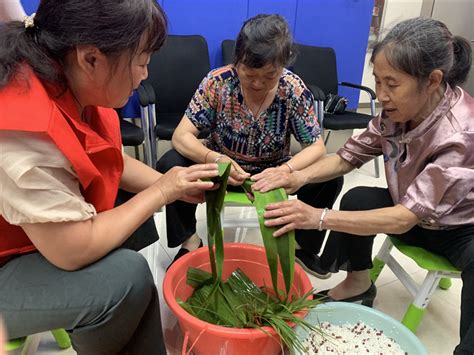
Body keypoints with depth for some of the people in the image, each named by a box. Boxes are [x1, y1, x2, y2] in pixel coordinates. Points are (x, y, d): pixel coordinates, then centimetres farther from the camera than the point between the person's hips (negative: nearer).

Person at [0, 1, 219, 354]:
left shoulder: (74, 84, -11)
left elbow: (112, 161, 4)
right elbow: (74, 252, -29)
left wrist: (175, 186, -9)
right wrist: (160, 192, -20)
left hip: (49, 234, 8)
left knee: (139, 228, -1)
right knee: (127, 275, -23)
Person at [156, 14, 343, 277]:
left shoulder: (294, 90, -17)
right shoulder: (217, 82, -20)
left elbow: (317, 147, -15)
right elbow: (181, 136, -21)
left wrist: (285, 170, -37)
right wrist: (215, 159, -42)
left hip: (273, 171, 1)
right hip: (222, 167, 0)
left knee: (331, 178, -21)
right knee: (170, 165, -27)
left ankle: (304, 245, 5)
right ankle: (189, 241, -3)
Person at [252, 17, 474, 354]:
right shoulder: (397, 111, -16)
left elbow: (405, 218, -37)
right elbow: (348, 156, -9)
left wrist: (319, 218, -44)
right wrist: (298, 177, -28)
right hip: (415, 215, 6)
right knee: (358, 199, -16)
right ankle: (359, 283, 7)